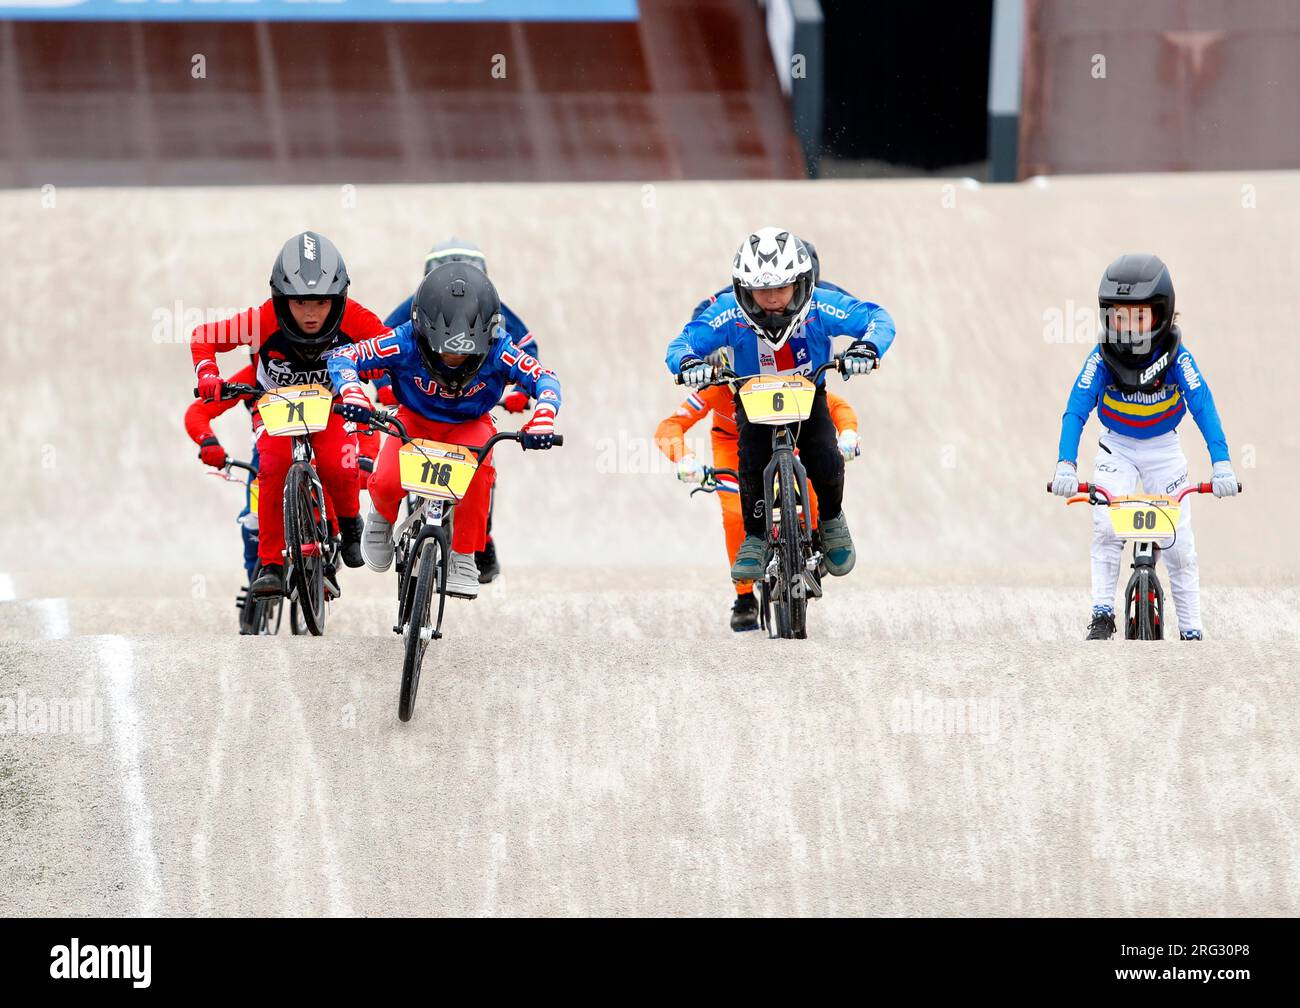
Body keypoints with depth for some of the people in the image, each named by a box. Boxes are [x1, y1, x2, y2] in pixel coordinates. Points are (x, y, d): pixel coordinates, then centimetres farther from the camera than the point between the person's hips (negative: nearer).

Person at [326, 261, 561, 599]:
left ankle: (464, 557, -15)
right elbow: (341, 357, -26)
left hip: (469, 426, 0)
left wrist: (543, 418, -48)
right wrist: (351, 391, -48)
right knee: (387, 483, -27)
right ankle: (383, 518, 12)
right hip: (415, 420, 0)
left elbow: (544, 379, -27)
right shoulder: (405, 344, -31)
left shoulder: (497, 352, -30)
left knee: (478, 469, -35)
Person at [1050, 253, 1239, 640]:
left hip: (1163, 448, 0)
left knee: (1179, 542, -4)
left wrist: (1221, 464, -41)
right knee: (1106, 528, -20)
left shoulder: (1176, 358, -23)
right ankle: (1103, 615, -11)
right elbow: (1076, 408, -28)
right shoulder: (1102, 358, -22)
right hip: (1116, 448, 0)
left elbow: (1203, 406, -29)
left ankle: (1191, 630, 7)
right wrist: (1065, 464, -41)